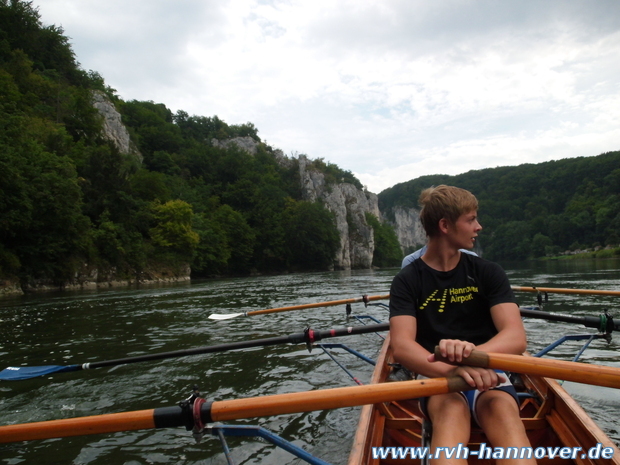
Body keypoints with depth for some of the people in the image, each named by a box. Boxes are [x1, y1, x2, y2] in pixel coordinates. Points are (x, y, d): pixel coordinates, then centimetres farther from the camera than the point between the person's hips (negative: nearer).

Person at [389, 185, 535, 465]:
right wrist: (453, 369, -36)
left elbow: (516, 338, -11)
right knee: (451, 410, -36)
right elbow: (401, 347, -16)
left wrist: (473, 353, -34)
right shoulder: (408, 281, -2)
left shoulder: (488, 273, 3)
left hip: (487, 373, 2)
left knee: (503, 409, -34)